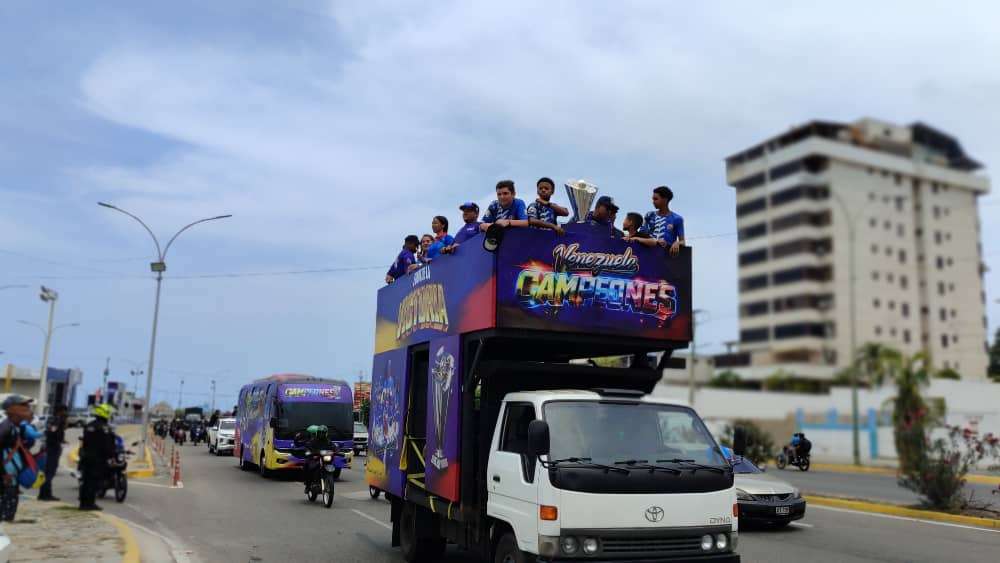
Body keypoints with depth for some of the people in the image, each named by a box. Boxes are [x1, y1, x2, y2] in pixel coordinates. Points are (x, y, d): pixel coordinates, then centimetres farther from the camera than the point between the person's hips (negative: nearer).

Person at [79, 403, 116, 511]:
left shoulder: (88, 426, 12)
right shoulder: (104, 428, -14)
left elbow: (84, 441, 19)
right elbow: (108, 445, -16)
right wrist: (111, 455, -9)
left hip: (86, 457, 8)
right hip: (99, 458, -8)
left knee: (86, 480, 13)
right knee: (94, 481, -5)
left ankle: (83, 502, 16)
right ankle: (90, 503, -6)